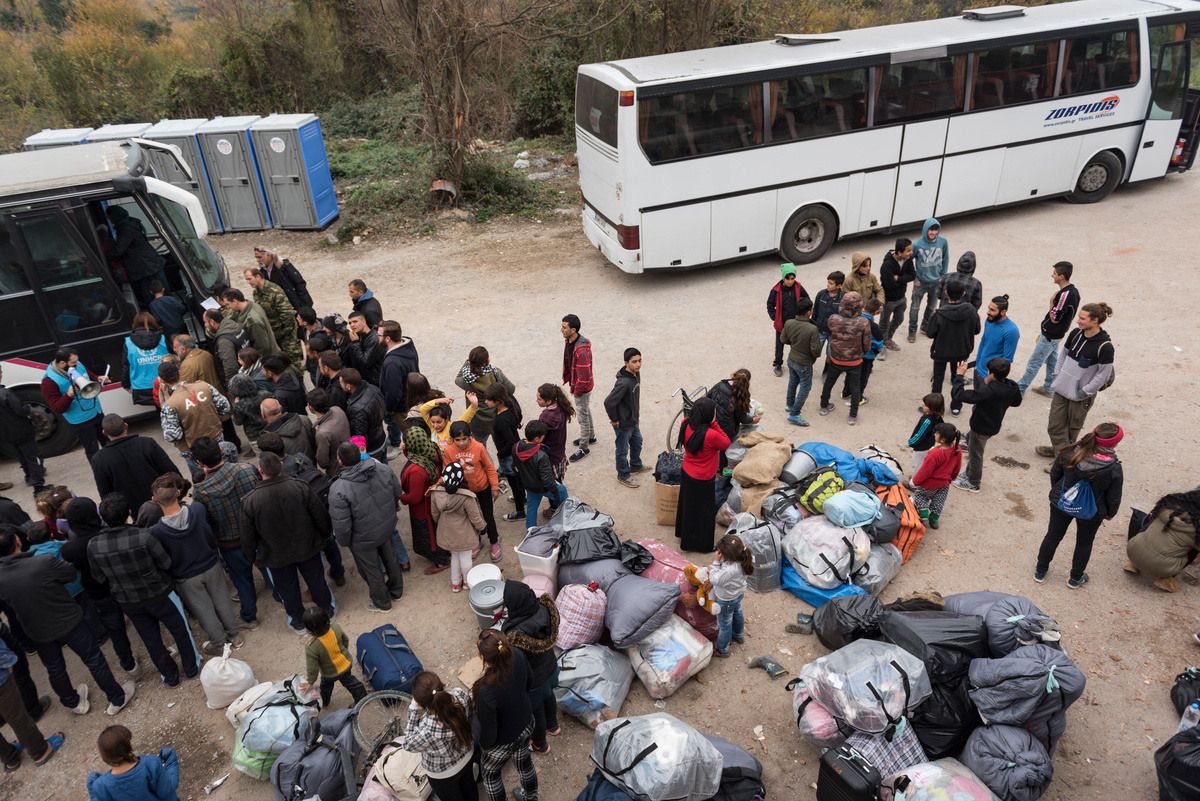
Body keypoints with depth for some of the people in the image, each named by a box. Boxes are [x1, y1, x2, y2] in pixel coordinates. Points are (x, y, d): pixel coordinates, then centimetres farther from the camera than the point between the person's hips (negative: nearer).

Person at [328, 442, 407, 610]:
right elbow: (398, 494, -3)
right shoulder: (383, 469, -18)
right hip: (387, 527, 5)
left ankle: (381, 603, 45)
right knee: (390, 558, 30)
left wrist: (345, 542, -4)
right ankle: (396, 591, 54)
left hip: (363, 539, -5)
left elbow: (342, 525, -26)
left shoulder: (338, 490, -33)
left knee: (372, 571, 21)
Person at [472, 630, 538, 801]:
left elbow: (488, 731, -26)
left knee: (489, 771, 28)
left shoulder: (486, 692, -44)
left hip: (504, 742, -6)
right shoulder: (517, 655, -28)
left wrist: (484, 746, -3)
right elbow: (529, 680, -4)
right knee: (524, 761, 34)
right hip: (526, 726, 6)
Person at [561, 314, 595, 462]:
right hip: (575, 383, 9)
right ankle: (590, 436, 47)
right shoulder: (568, 340, -6)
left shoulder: (582, 349, -35)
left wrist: (577, 391, -18)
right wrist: (566, 377, 14)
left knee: (583, 415, 6)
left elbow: (584, 375, -30)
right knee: (586, 410, 26)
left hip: (583, 387, -9)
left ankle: (584, 447, 21)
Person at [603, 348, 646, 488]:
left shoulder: (636, 374, -4)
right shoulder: (624, 383, -34)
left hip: (633, 421, 9)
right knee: (623, 450, 12)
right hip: (623, 424, -9)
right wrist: (614, 420, -19)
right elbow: (609, 402, -34)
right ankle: (623, 475, 33)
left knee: (637, 443, 28)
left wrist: (637, 415, 16)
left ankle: (636, 466, 52)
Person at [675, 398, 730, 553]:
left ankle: (684, 537, 47)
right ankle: (703, 546, 32)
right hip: (703, 480, -7)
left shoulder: (686, 425, -13)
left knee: (687, 506, 26)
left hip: (687, 473, 7)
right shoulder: (710, 435, -34)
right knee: (703, 512, 13)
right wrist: (714, 424, -22)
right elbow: (726, 443, -15)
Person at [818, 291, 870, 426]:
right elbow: (867, 346, -13)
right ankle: (853, 416, 27)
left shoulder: (833, 319, -24)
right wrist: (861, 353, 8)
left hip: (836, 359, 2)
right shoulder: (864, 323, -25)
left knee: (829, 382, 24)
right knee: (855, 387, 18)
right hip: (855, 362, -1)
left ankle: (824, 407, 43)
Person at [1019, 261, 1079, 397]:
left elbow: (1055, 319, -25)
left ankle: (1020, 388, 13)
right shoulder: (1074, 291, 1)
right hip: (1057, 334, 10)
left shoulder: (1065, 295, -30)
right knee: (1052, 360, 21)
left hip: (1050, 336, -10)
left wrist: (1052, 301, -17)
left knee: (1034, 362, 2)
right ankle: (1049, 388, 33)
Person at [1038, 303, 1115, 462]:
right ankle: (1059, 449, 33)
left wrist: (1084, 392, -14)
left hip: (1081, 395, -5)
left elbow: (1103, 375, -17)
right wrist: (1057, 375, 6)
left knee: (1073, 426, 13)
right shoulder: (1075, 334, -3)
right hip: (1062, 388, 5)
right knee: (1055, 423, 12)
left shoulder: (1105, 347, -22)